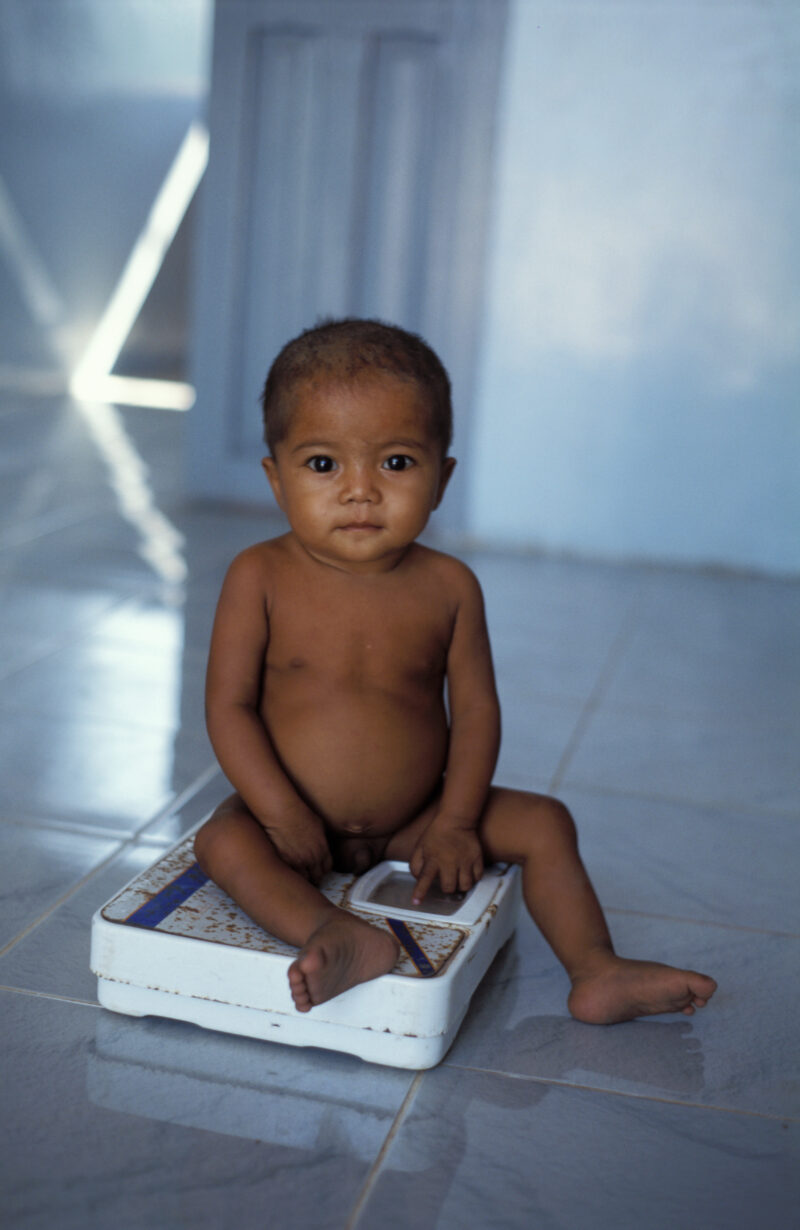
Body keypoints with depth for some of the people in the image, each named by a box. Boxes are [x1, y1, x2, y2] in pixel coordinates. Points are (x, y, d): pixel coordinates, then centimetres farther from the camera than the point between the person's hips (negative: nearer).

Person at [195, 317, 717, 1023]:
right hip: (300, 822, -2)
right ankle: (341, 936, -42)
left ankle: (597, 973, -5)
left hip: (415, 822, 2)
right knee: (223, 843, -29)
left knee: (544, 823, -8)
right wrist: (282, 814, -20)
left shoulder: (448, 587, -8)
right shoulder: (261, 578, -13)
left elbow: (475, 709, -4)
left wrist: (454, 823, -13)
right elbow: (230, 706, -12)